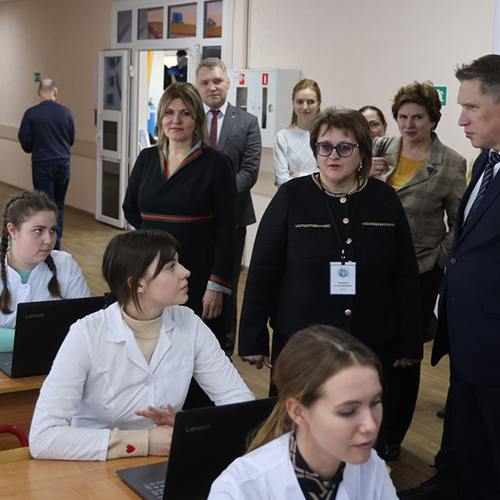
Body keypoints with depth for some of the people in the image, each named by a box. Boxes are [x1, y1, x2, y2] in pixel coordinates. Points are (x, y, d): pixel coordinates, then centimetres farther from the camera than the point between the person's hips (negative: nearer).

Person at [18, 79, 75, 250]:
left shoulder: (31, 114, -11)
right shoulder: (66, 112, -3)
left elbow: (25, 143, -6)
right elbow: (71, 140, 6)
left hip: (41, 165, -3)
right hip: (63, 164, 3)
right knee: (59, 206, 16)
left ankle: (49, 246, -3)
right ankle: (57, 246, 23)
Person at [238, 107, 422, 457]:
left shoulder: (385, 201, 3)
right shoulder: (292, 197, -2)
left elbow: (406, 277, 6)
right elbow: (262, 274, -1)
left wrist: (409, 344, 5)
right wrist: (253, 341, -2)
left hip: (371, 345, 1)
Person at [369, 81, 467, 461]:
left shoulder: (452, 164, -5)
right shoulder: (379, 150, 3)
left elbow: (459, 223, -1)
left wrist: (439, 259, -8)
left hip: (419, 272, -2)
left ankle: (392, 436, 26)